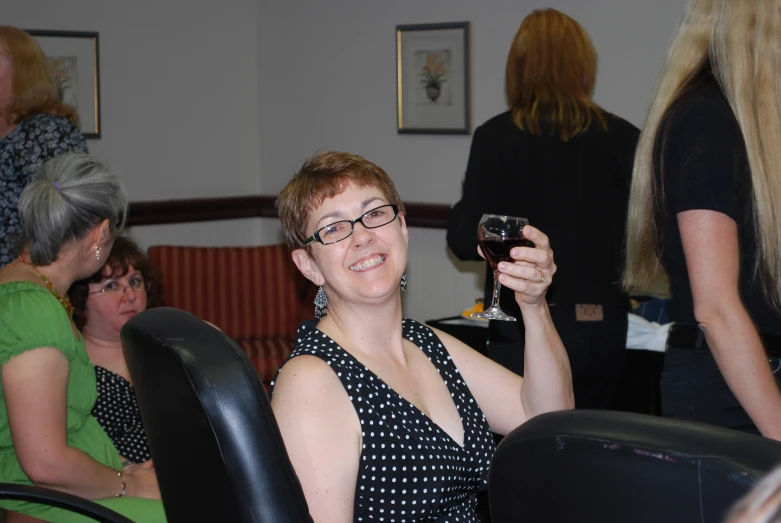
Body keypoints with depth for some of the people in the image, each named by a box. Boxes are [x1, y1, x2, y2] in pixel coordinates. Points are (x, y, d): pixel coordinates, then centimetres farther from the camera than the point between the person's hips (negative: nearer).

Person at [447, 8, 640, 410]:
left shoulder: (497, 137, -10)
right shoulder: (624, 139, -3)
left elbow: (467, 244, -7)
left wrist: (460, 211, 13)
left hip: (526, 332, -3)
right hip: (603, 329, 3)